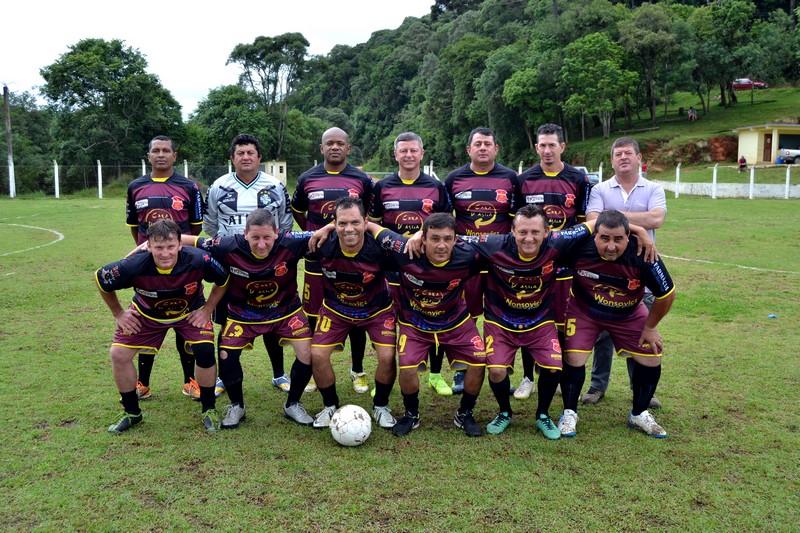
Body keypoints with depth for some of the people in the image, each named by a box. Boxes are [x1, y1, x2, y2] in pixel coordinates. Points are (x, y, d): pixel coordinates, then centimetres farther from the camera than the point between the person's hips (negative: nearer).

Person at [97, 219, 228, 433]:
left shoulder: (198, 260, -35)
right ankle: (131, 412, 16)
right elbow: (100, 279, -12)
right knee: (119, 354, -8)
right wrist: (118, 313, -5)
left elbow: (224, 280, -14)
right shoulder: (134, 266, -34)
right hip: (147, 313, 1)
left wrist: (207, 310, -13)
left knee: (205, 352, -21)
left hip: (190, 312, -1)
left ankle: (209, 410, 4)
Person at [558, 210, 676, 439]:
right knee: (573, 358, -13)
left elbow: (666, 294, -16)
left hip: (629, 314, 2)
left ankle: (639, 414, 25)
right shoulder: (579, 247, -33)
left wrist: (650, 328, -5)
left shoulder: (643, 255, -32)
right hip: (583, 310, -1)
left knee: (651, 360, 0)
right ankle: (569, 414, 11)